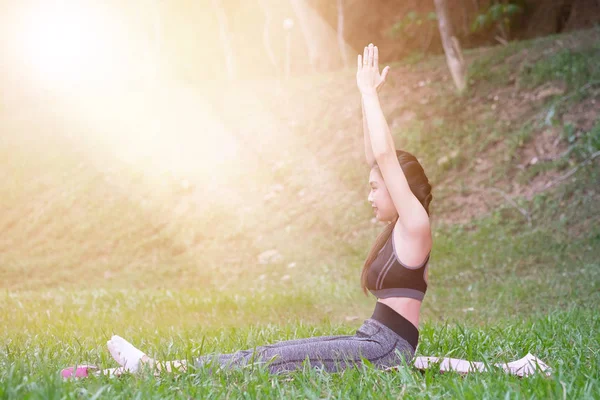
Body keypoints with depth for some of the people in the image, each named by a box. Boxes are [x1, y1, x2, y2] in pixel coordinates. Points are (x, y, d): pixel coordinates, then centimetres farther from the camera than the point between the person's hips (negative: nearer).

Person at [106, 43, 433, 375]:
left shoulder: (415, 226, -10)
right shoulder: (400, 229, 15)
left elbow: (385, 156, -18)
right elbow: (375, 158, 19)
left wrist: (369, 93, -12)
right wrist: (368, 97, 15)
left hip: (384, 349, -9)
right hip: (372, 342, 9)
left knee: (269, 360, -12)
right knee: (272, 352, 1)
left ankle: (161, 370, -11)